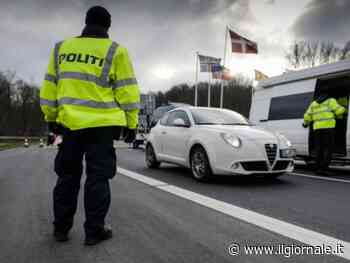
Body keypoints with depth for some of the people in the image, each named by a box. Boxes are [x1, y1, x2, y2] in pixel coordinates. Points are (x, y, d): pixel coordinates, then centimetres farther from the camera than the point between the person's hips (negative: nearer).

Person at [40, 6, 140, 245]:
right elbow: (127, 91, -4)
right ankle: (94, 230, 11)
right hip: (101, 124, -4)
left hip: (69, 123, 4)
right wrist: (131, 124, 2)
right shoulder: (115, 51, -1)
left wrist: (51, 118, 21)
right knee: (97, 177, 4)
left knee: (67, 176, 15)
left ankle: (61, 228, 23)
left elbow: (50, 87, 13)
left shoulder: (61, 48, 11)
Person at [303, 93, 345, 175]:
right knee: (328, 149, -3)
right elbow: (338, 110, -5)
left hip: (317, 128, 4)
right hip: (328, 127, -4)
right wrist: (343, 109, 17)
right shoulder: (331, 101, 7)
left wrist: (305, 123, 31)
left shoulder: (313, 103, 19)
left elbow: (307, 116, 13)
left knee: (319, 149, 10)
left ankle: (318, 168, 10)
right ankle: (323, 169, -11)